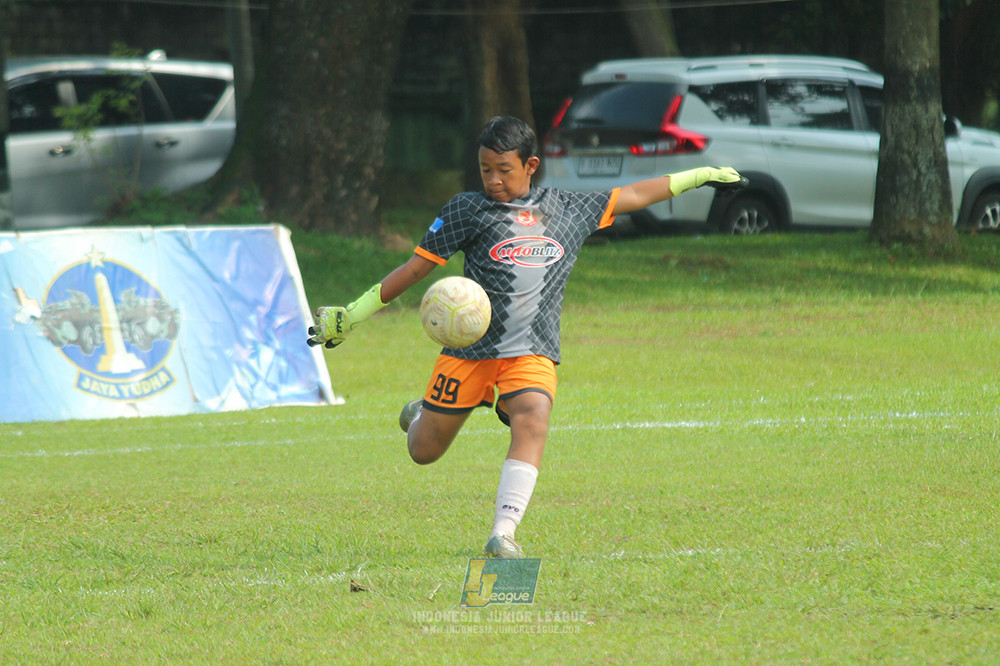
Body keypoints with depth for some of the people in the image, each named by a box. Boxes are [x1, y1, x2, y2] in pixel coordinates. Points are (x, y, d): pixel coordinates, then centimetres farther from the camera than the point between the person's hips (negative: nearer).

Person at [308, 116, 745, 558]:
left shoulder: (569, 211, 12)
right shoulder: (468, 210, 4)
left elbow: (631, 197, 22)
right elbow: (416, 267, 6)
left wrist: (701, 176, 26)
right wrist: (352, 315, 3)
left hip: (533, 352, 1)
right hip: (469, 345, -1)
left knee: (532, 423, -29)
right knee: (424, 453, 5)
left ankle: (503, 535, -30)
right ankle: (421, 415, 43)